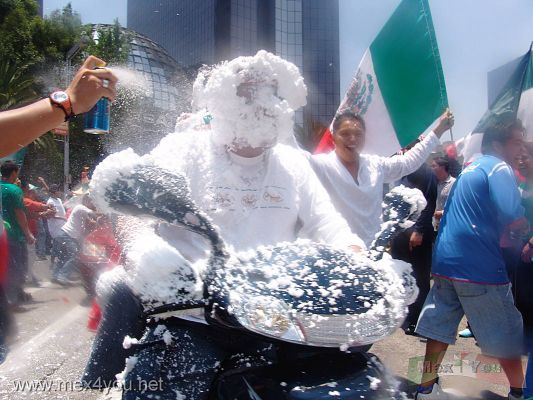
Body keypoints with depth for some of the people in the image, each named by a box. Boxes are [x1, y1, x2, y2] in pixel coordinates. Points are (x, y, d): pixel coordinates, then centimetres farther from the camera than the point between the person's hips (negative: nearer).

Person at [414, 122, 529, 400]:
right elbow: (513, 218, -21)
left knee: (440, 327, 12)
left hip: (444, 261, 8)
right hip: (479, 266, -8)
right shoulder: (499, 168, -9)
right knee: (506, 335, 10)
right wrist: (526, 230, -1)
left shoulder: (471, 167, 17)